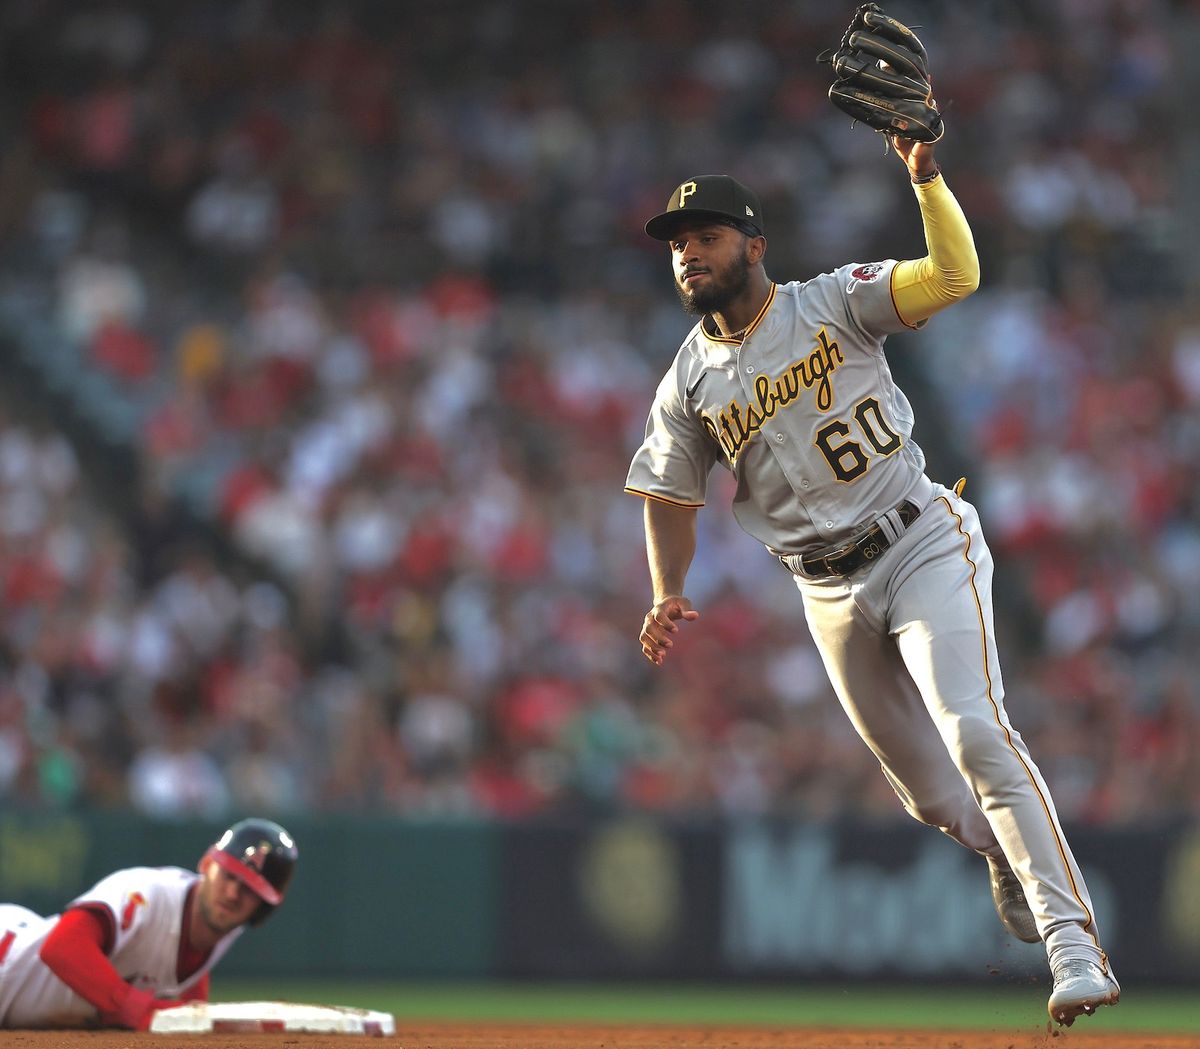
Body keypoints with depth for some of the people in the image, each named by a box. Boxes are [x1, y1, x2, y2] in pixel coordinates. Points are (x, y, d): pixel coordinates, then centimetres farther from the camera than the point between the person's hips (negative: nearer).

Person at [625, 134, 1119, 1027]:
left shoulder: (834, 305, -6)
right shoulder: (688, 385, 5)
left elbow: (955, 275, -19)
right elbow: (672, 494, 15)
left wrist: (926, 177, -33)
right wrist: (669, 597, 1)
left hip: (925, 549, -4)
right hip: (833, 595, 5)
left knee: (975, 732, -23)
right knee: (926, 786, 10)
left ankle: (1073, 937, -25)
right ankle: (1009, 856, 44)